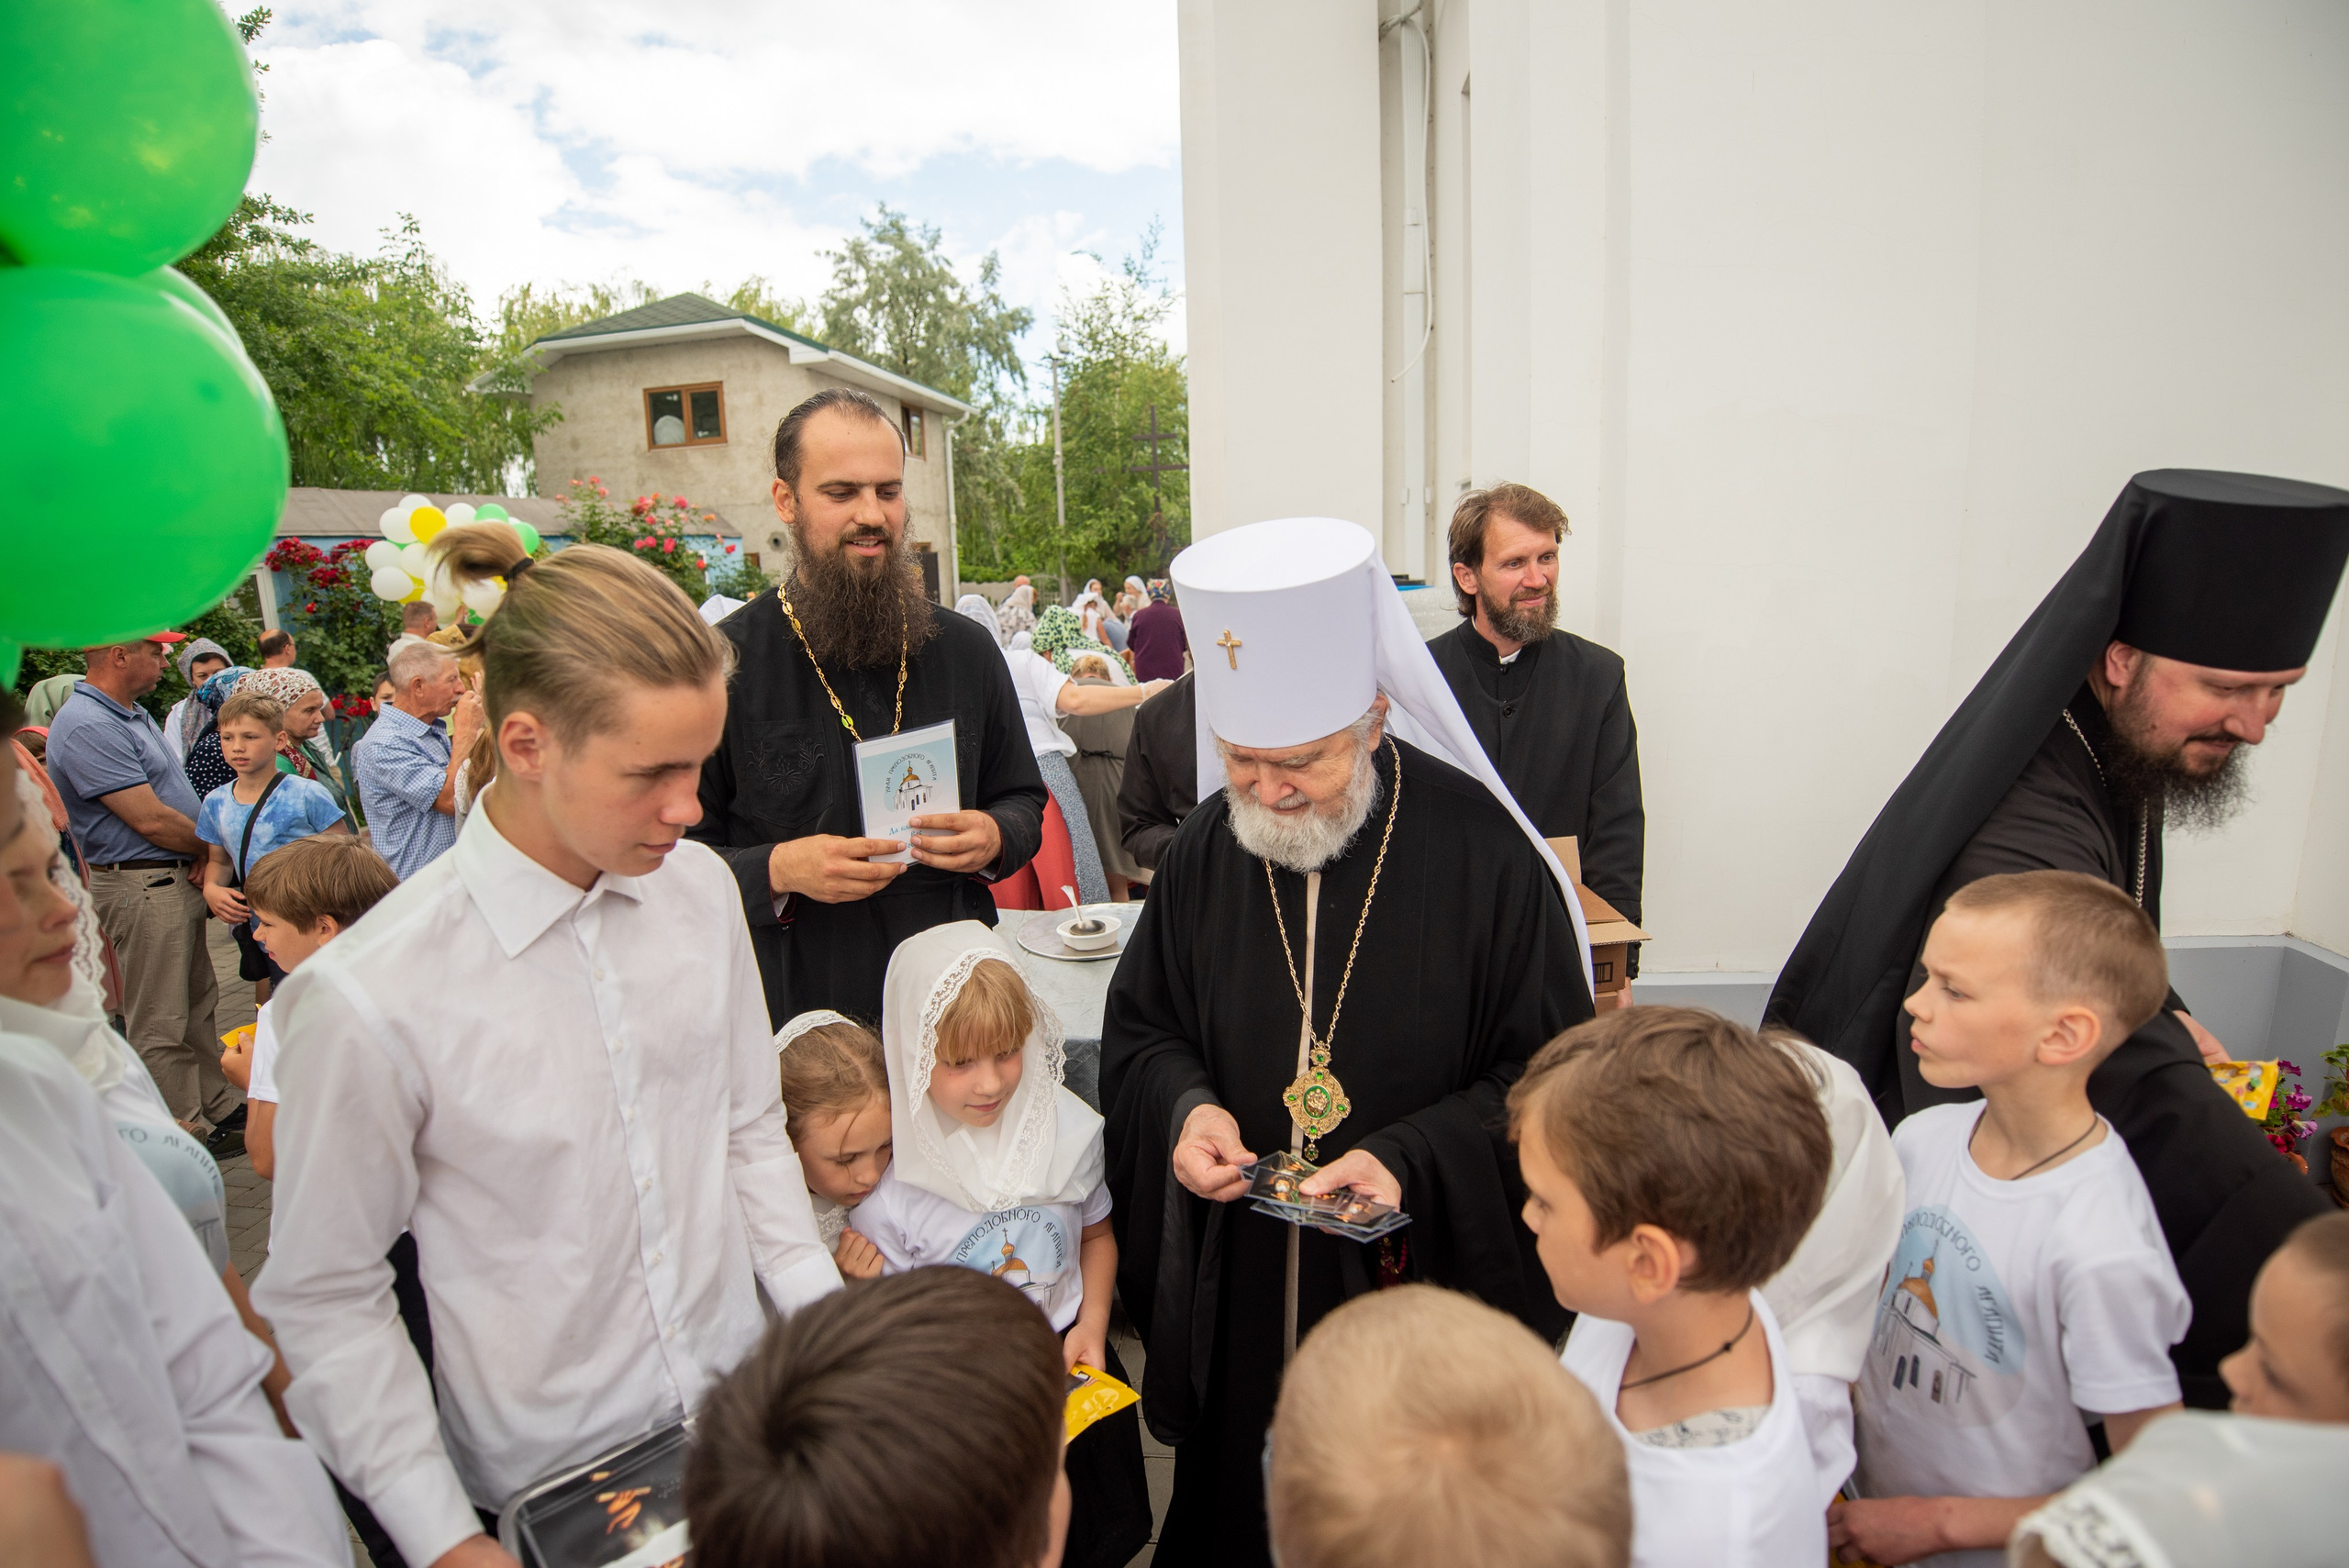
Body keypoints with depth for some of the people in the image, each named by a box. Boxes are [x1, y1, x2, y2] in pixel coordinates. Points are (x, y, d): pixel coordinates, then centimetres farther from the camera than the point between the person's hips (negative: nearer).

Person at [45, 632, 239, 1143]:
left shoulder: (134, 714, 12)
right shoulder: (88, 728, -20)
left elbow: (175, 794, 13)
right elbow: (150, 819, -22)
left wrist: (206, 857, -4)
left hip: (180, 879, 10)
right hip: (142, 886, -10)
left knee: (197, 1004, 18)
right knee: (162, 1023, 1)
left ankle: (219, 1106, 29)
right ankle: (191, 1135, 10)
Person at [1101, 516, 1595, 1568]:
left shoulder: (1481, 850, -15)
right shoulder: (1205, 849, -4)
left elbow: (1545, 1068, -9)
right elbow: (1140, 1026, 7)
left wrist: (1415, 1157, -23)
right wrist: (1185, 1105, -14)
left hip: (1420, 1276, -3)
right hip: (1235, 1285, 3)